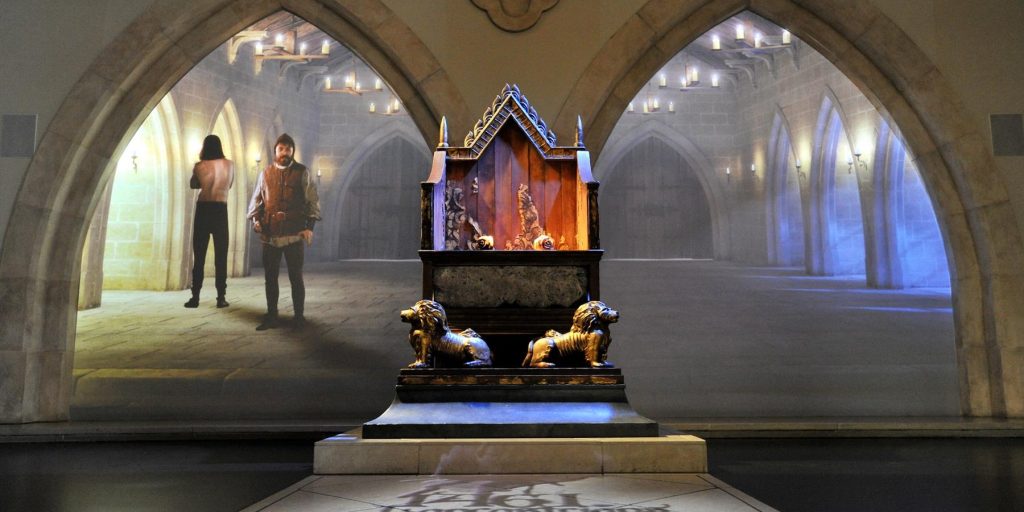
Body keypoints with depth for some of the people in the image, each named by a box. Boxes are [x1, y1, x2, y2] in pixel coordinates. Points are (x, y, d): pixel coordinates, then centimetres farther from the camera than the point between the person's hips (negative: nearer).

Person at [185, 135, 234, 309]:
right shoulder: (229, 164, 0)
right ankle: (221, 297, 1)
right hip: (221, 210, 0)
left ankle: (195, 297, 2)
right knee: (221, 255, 4)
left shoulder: (200, 166, -4)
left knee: (199, 255, 4)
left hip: (203, 210, 0)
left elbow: (193, 184, 14)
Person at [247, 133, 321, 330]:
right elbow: (256, 199, 15)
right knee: (270, 277, 8)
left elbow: (313, 201, 1)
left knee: (296, 277, 3)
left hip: (294, 234, -3)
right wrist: (255, 219, -3)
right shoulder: (265, 173, 11)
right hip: (270, 235, 3)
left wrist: (309, 226, -9)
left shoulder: (302, 173, 3)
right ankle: (271, 316, 19)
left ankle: (299, 316, 15)